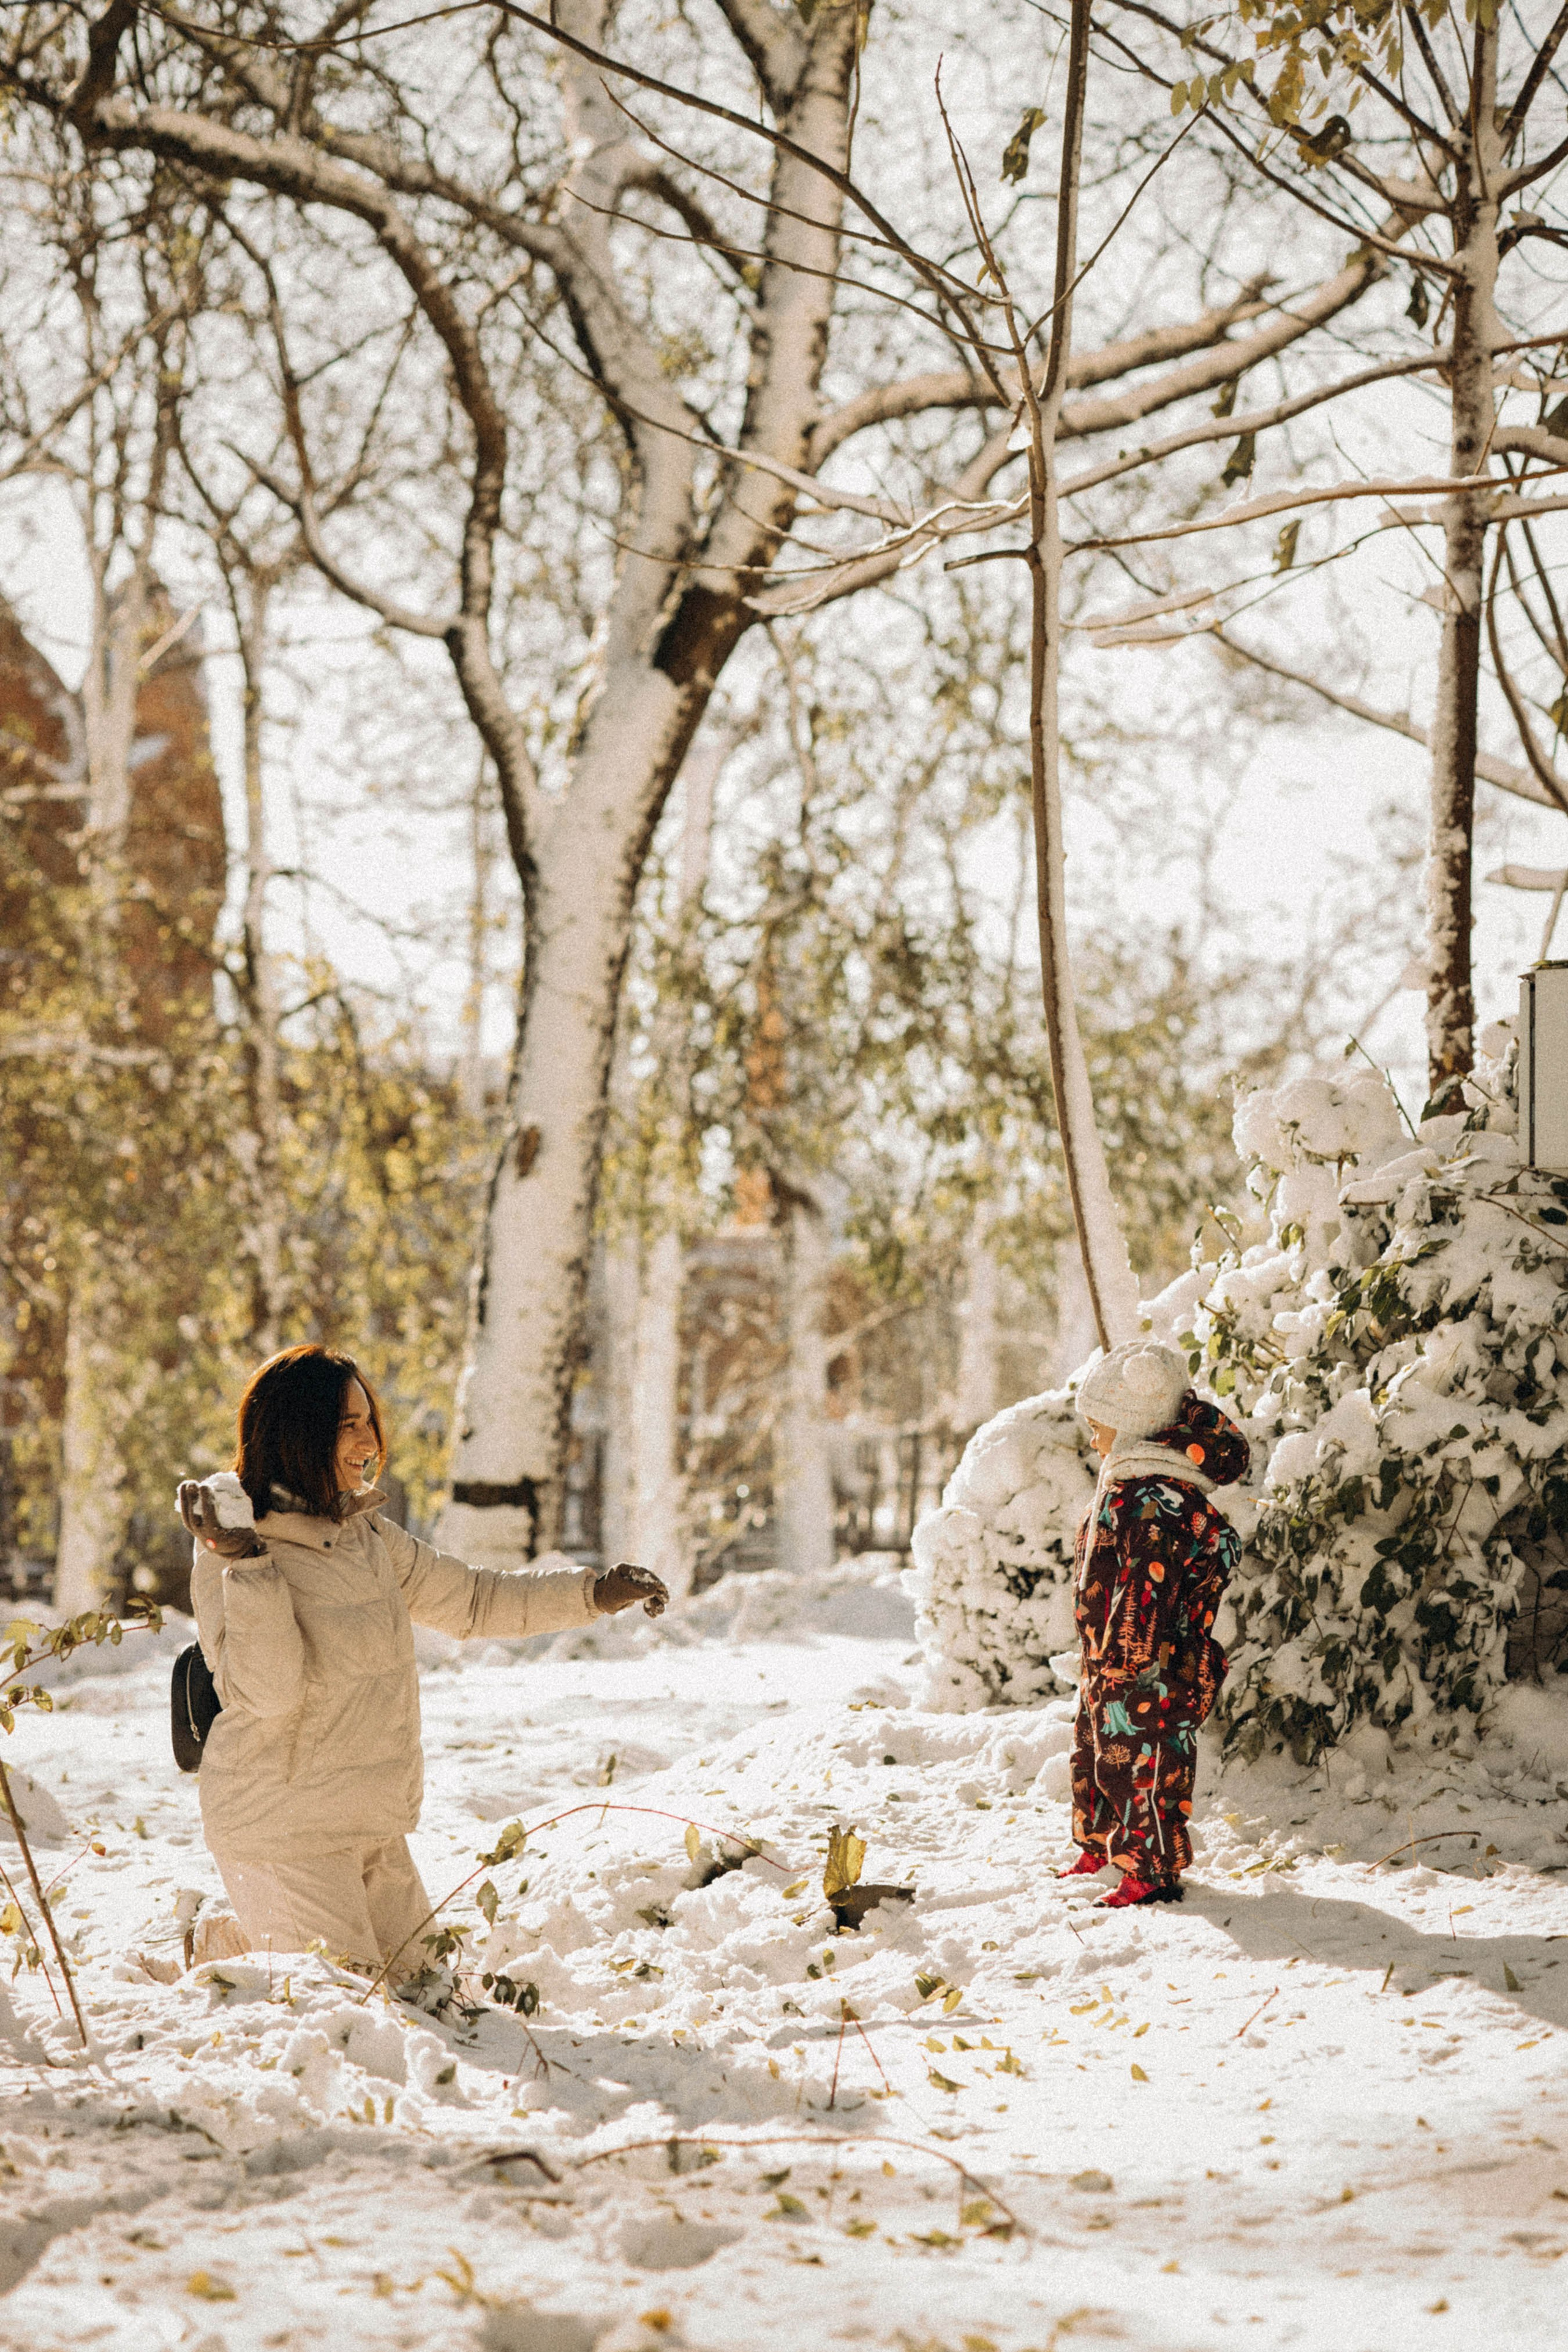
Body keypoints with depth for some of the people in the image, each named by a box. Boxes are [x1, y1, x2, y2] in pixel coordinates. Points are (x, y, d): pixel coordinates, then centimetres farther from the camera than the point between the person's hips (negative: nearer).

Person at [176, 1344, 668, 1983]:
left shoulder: (367, 1536, 6)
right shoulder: (233, 1554, -15)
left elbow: (471, 1602, 18)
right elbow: (266, 1690, -25)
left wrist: (592, 1593, 13)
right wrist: (247, 1565, -32)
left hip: (376, 1828, 8)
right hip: (283, 1830, -7)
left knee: (416, 1979, 14)